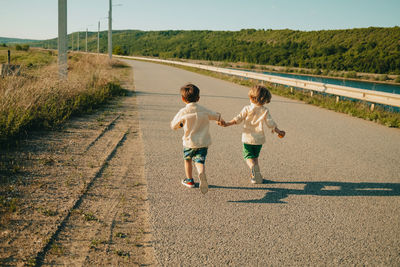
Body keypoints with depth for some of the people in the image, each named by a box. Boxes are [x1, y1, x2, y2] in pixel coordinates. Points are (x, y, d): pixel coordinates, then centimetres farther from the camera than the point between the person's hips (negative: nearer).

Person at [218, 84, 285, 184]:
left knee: (248, 156, 5)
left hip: (248, 138, -2)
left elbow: (238, 119, -10)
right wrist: (278, 131, 11)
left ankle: (253, 167, -25)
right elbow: (271, 123, -3)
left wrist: (226, 124, -5)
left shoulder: (247, 109, -7)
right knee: (255, 156, 20)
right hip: (259, 139, 3)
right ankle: (256, 175, 16)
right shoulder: (265, 111, -2)